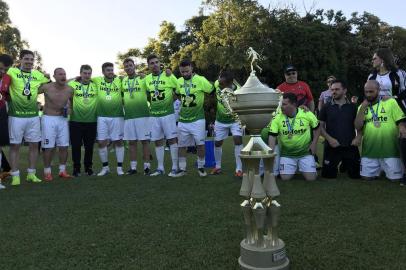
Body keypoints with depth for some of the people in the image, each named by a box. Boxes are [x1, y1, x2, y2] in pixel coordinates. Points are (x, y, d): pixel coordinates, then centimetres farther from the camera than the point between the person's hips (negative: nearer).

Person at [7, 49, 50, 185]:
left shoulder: (38, 75, 10)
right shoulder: (12, 72, -3)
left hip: (33, 115, 4)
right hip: (16, 115, -4)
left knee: (34, 144, 9)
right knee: (15, 145, 3)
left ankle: (31, 174, 21)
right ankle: (15, 176, 12)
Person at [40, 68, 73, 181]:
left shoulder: (69, 90, -1)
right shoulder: (46, 87, -11)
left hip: (63, 119, 4)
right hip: (48, 119, -3)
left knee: (64, 146, 5)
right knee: (49, 147, -2)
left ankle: (62, 170, 18)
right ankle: (47, 172, 9)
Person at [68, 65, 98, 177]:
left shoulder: (96, 85, 5)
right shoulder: (72, 84, 1)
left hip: (91, 121, 1)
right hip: (75, 120, -1)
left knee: (89, 146, 9)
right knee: (76, 146, 4)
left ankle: (88, 167, 23)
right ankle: (76, 168, 17)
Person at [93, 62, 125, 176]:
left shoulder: (119, 81, 3)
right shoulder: (97, 80, 6)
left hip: (117, 116, -1)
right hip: (102, 116, 2)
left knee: (118, 141, 2)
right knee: (102, 142, 3)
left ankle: (119, 167, 12)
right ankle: (105, 167, 18)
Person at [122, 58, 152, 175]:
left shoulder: (142, 78, -1)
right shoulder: (122, 81, 11)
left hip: (143, 115, -4)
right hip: (128, 116, 4)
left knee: (144, 141, 0)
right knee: (131, 142, 8)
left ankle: (147, 166, 6)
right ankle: (133, 167, 15)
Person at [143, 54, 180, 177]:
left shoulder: (169, 77, -5)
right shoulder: (146, 79, 8)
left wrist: (170, 101, -5)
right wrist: (153, 103, 9)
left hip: (168, 113, -4)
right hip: (154, 115, 5)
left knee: (172, 139, -3)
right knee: (158, 142, 9)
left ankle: (175, 167, 4)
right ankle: (160, 168, 18)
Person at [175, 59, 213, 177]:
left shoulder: (200, 80, -12)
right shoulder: (179, 81, 5)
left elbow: (212, 91, -6)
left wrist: (203, 103, -2)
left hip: (197, 119, -4)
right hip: (182, 119, 5)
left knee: (200, 143, -1)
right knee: (181, 145, 8)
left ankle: (201, 167, 17)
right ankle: (182, 168, 20)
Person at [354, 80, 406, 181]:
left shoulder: (390, 102, 0)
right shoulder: (362, 106, 9)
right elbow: (358, 127, -3)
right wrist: (363, 107, -8)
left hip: (390, 150, -3)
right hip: (369, 150, 3)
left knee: (395, 178, 0)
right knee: (367, 177, 5)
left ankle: (384, 169, 30)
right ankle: (379, 170, 33)